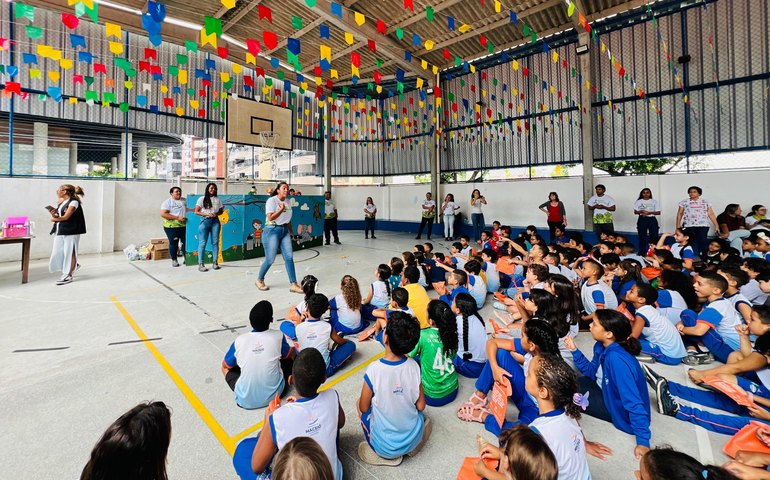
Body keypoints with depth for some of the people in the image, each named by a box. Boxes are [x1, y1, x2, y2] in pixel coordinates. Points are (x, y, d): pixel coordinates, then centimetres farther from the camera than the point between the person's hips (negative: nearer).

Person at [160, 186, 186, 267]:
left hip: (184, 226, 4)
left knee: (185, 242, 7)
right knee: (173, 243, 4)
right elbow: (163, 214, -12)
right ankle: (174, 260, 16)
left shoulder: (184, 200, 13)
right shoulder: (168, 202, -3)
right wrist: (177, 217, -18)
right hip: (172, 226, -4)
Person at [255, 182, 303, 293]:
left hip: (285, 231, 6)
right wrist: (281, 209, -16)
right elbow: (270, 217, -17)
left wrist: (291, 232, 18)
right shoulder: (271, 200, -8)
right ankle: (259, 280, 24)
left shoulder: (287, 202, 12)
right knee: (270, 259, -1)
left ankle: (293, 284, -1)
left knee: (289, 257, -3)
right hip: (272, 230, -6)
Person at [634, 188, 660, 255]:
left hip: (652, 220, 0)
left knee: (654, 237, -3)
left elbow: (658, 212, 3)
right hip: (642, 220, 0)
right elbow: (635, 212, 5)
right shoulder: (639, 201, 7)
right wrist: (641, 211, -15)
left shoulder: (654, 201, 6)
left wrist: (650, 212, -14)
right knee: (642, 237, 0)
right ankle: (642, 253, 6)